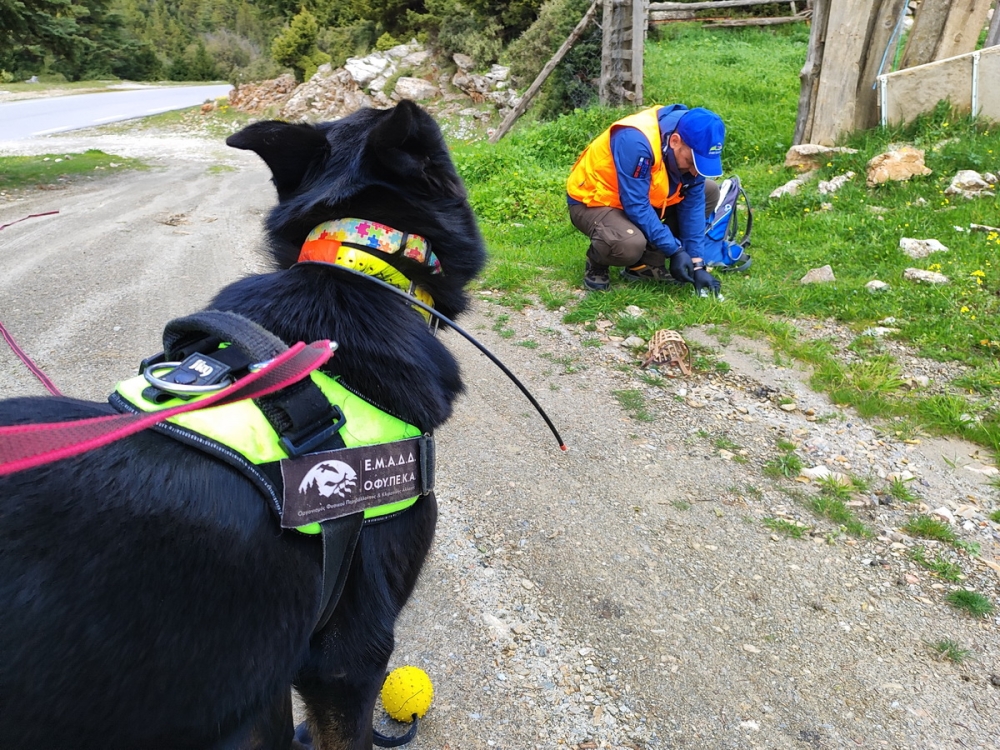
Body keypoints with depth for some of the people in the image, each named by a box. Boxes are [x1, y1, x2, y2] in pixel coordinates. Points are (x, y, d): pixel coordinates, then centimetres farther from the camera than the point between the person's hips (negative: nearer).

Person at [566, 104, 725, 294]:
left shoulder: (690, 148, -11)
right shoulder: (636, 141, -33)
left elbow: (692, 205, -7)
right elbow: (636, 207, -31)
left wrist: (697, 264, -11)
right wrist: (674, 250, -26)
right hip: (592, 201, -8)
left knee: (709, 191, -2)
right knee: (630, 244, -38)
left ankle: (647, 263, 1)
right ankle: (596, 264, -2)